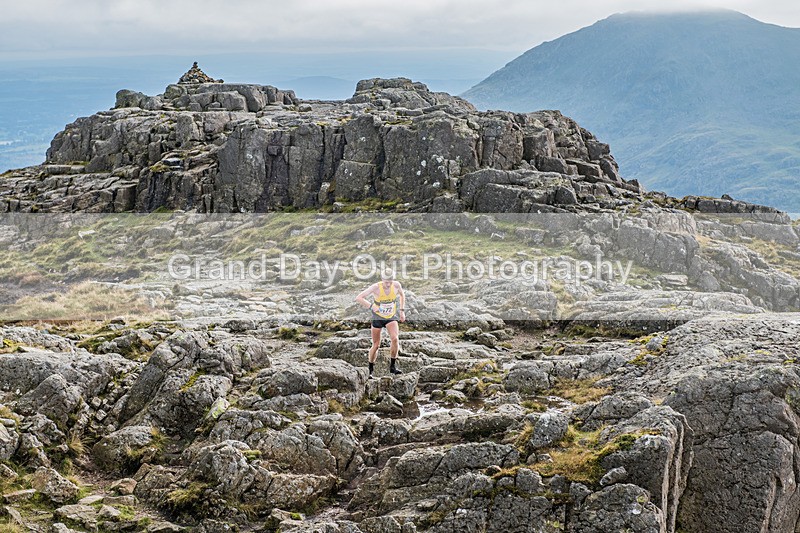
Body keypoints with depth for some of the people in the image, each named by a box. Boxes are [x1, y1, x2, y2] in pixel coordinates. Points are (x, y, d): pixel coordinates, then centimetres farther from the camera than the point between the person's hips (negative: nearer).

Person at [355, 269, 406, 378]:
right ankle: (370, 370, 21)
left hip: (391, 317, 2)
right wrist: (371, 306, -34)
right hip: (378, 317, -2)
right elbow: (358, 298, -25)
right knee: (376, 345, 2)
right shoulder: (376, 287, -24)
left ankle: (393, 366, -5)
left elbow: (402, 294, 10)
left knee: (395, 339, -21)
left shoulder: (396, 285, -15)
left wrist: (402, 310, 6)